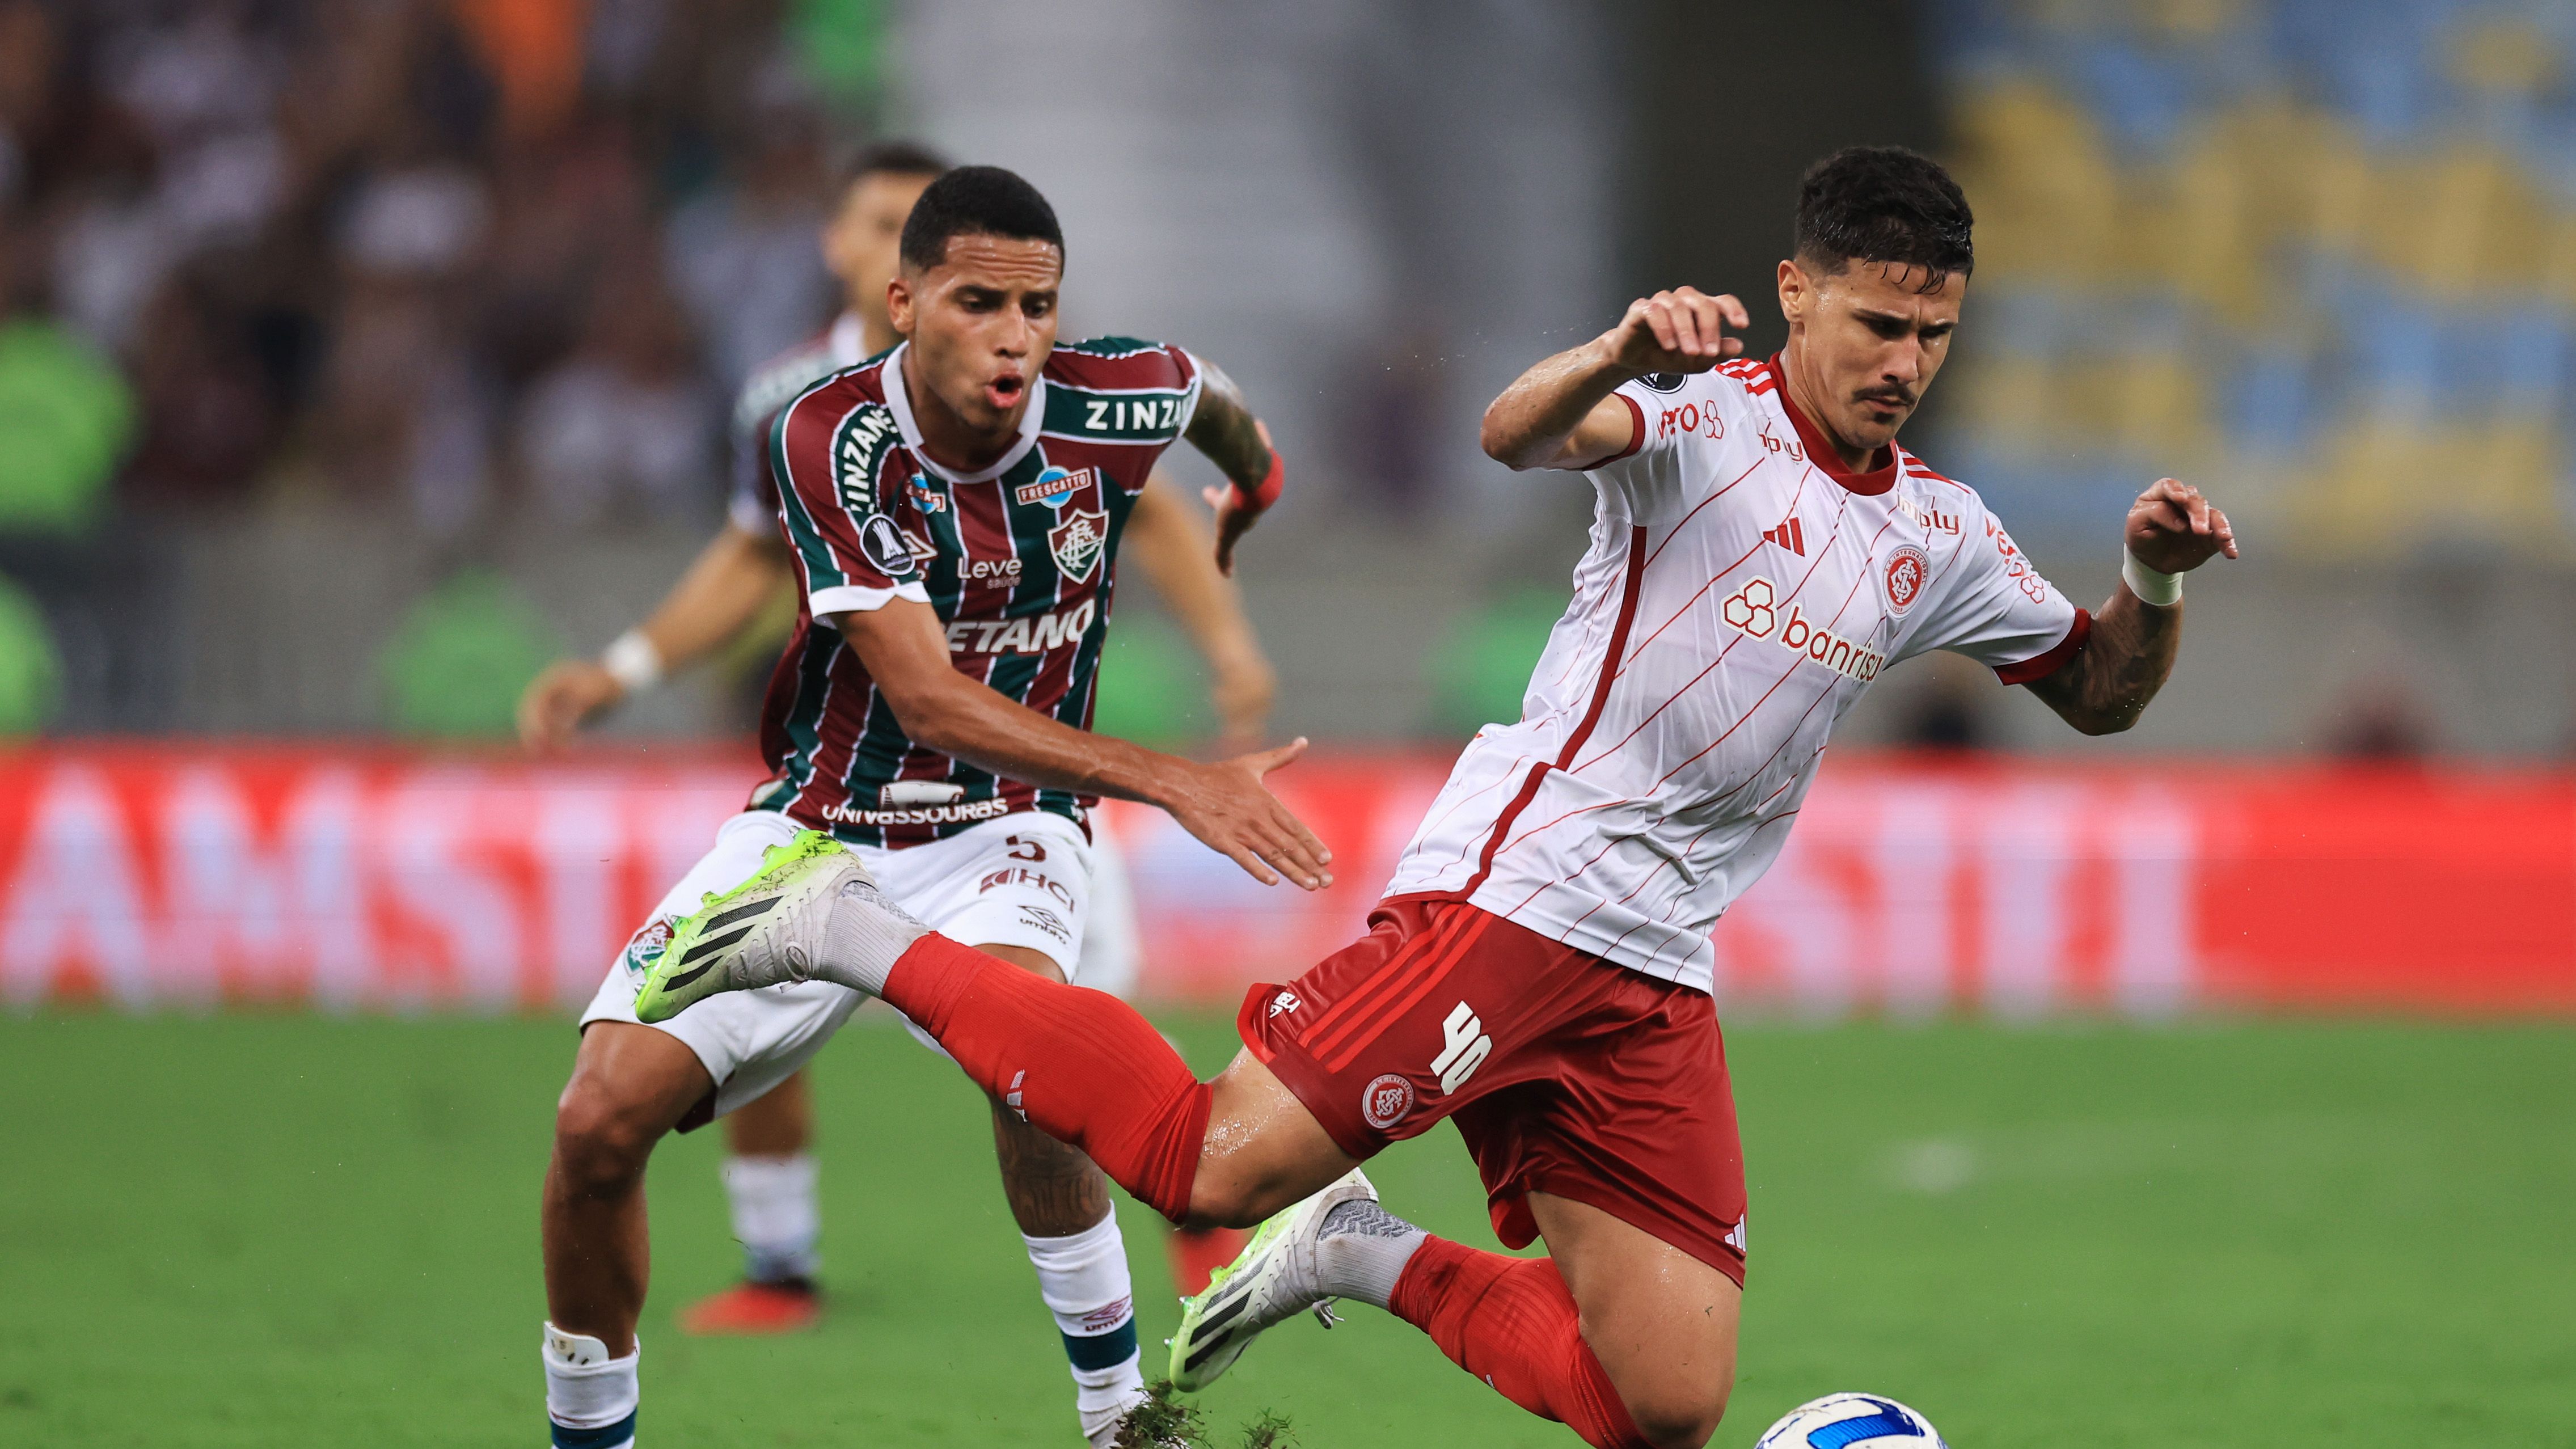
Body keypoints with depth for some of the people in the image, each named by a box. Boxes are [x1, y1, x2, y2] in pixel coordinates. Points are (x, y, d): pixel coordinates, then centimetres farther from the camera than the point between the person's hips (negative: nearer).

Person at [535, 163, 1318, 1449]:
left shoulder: (1116, 405, -12)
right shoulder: (827, 439, -21)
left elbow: (1214, 395, 16)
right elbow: (928, 698, -27)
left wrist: (1250, 496, 39)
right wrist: (1170, 782, -35)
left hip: (1005, 830, 0)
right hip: (817, 828, 0)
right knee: (601, 1119, -16)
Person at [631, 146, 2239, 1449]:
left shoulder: (1939, 537, 15)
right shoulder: (1707, 417, -5)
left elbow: (2101, 694, 25)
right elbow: (1519, 434, -25)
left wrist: (2154, 584, 4)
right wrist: (1624, 355, -46)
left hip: (1654, 983, 7)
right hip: (1515, 883, -7)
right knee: (1218, 1161, -20)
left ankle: (1370, 1260, 17)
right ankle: (869, 940, -4)